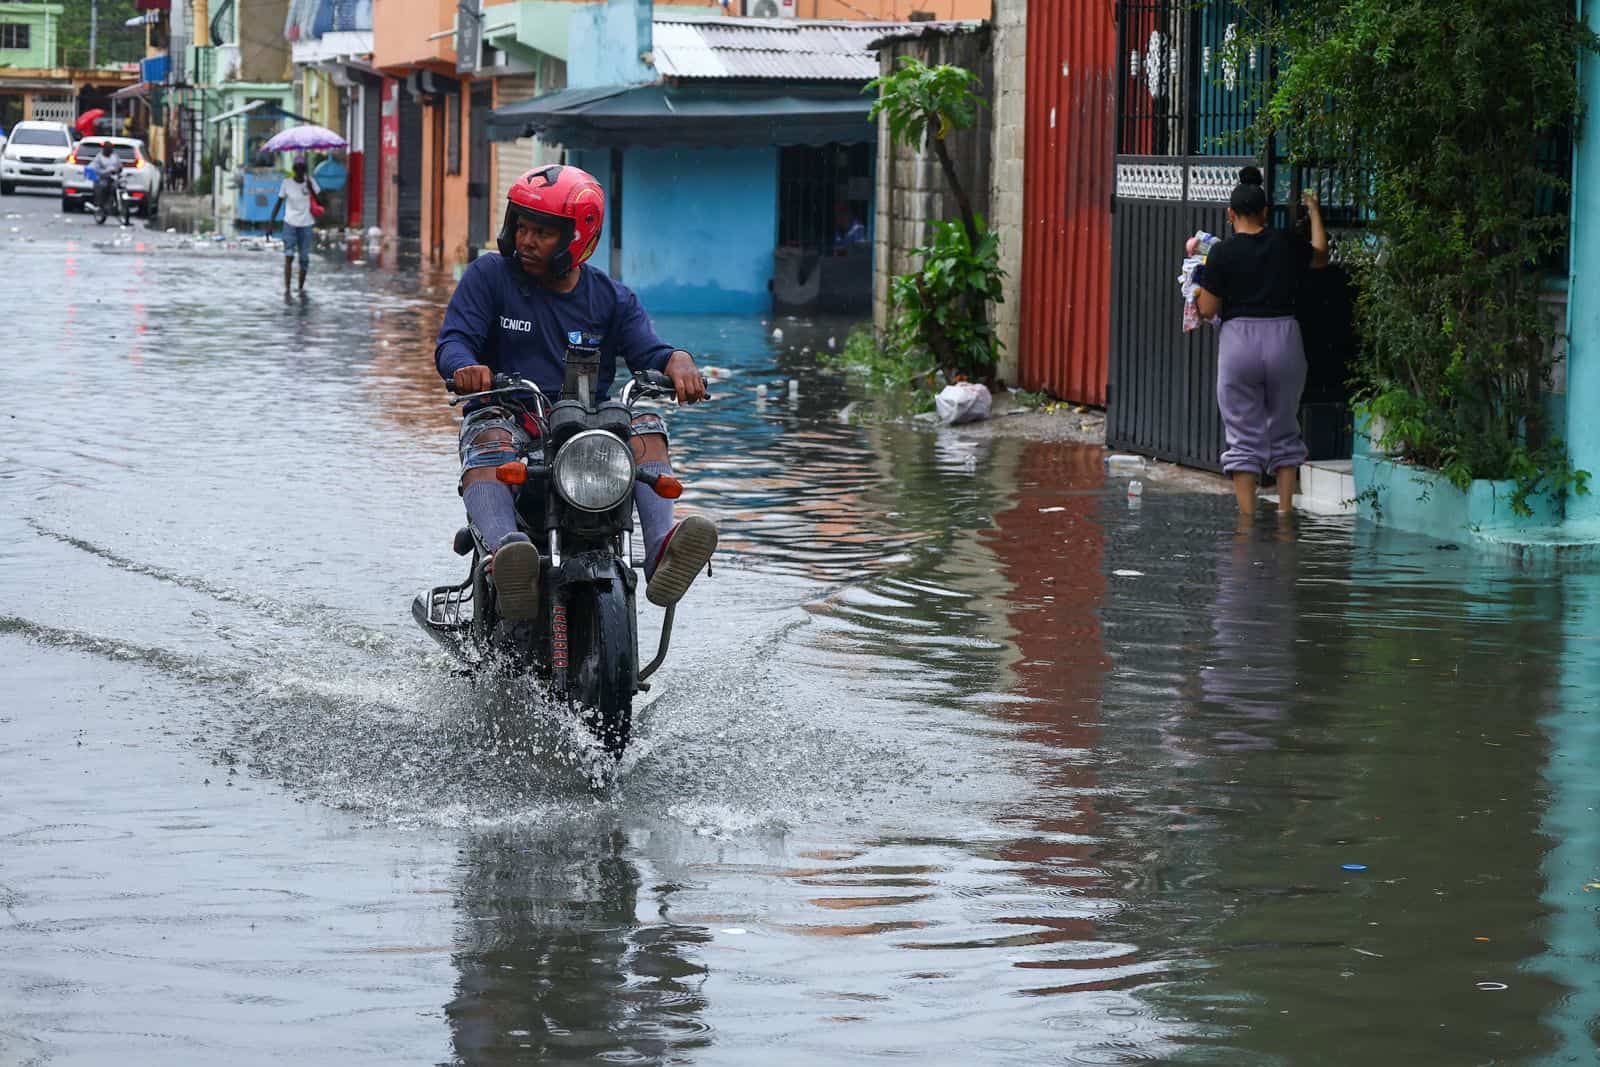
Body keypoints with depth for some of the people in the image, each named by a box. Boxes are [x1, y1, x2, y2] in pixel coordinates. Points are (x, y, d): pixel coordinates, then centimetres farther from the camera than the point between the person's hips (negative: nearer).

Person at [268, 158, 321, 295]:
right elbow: (279, 202, 1)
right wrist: (272, 218, -8)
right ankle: (286, 288, -14)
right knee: (289, 255, -13)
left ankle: (301, 287, 20)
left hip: (305, 224, 2)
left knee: (304, 258, 5)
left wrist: (310, 188, -17)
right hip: (290, 223, -2)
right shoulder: (287, 183, -3)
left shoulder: (310, 182, 1)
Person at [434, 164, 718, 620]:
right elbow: (453, 340, -5)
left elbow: (647, 351, -2)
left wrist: (679, 362, -27)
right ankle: (507, 550, -63)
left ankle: (661, 548, -42)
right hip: (507, 415, -2)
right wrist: (464, 367, -31)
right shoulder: (489, 276, 5)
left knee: (645, 423, -25)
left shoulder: (612, 299, 11)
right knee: (488, 437, -36)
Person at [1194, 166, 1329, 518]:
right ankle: (1285, 509, 10)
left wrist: (1197, 291, 18)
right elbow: (1321, 257, 26)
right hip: (1284, 335, 2)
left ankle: (1247, 516, -1)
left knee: (1244, 437, 3)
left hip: (1239, 341, -2)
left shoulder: (1222, 253, -5)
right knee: (1284, 432, 14)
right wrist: (1314, 212, 37)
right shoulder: (1286, 245, 4)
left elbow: (1207, 310, -3)